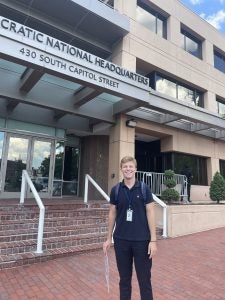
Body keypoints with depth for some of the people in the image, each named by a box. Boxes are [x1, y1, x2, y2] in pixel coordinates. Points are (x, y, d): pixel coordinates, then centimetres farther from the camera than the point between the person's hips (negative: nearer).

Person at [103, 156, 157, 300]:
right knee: (124, 279, 17)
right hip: (121, 240, 2)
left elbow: (150, 213, -6)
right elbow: (112, 214, 6)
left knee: (144, 279, 10)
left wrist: (153, 240, -9)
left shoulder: (144, 189, -5)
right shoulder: (116, 190, 0)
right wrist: (109, 238, 7)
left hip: (142, 240, -2)